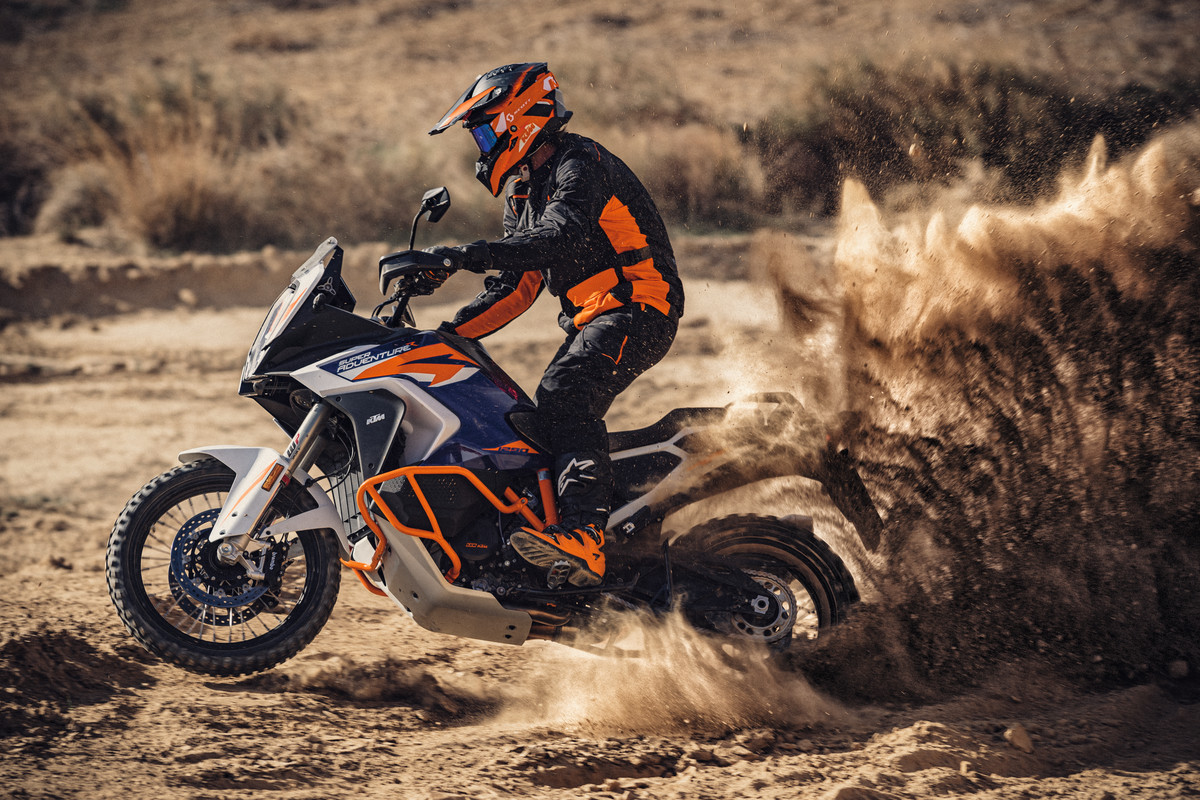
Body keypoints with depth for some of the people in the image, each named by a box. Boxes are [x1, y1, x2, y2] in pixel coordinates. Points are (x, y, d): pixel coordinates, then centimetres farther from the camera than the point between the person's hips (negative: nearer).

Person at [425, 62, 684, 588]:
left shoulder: (580, 165, -11)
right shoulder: (523, 196, 20)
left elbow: (562, 240, -30)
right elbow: (516, 285, 22)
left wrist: (468, 256, -37)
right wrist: (452, 332, 9)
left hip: (636, 312, -11)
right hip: (589, 325, 11)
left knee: (565, 396, -31)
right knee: (534, 423, 8)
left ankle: (585, 535, -46)